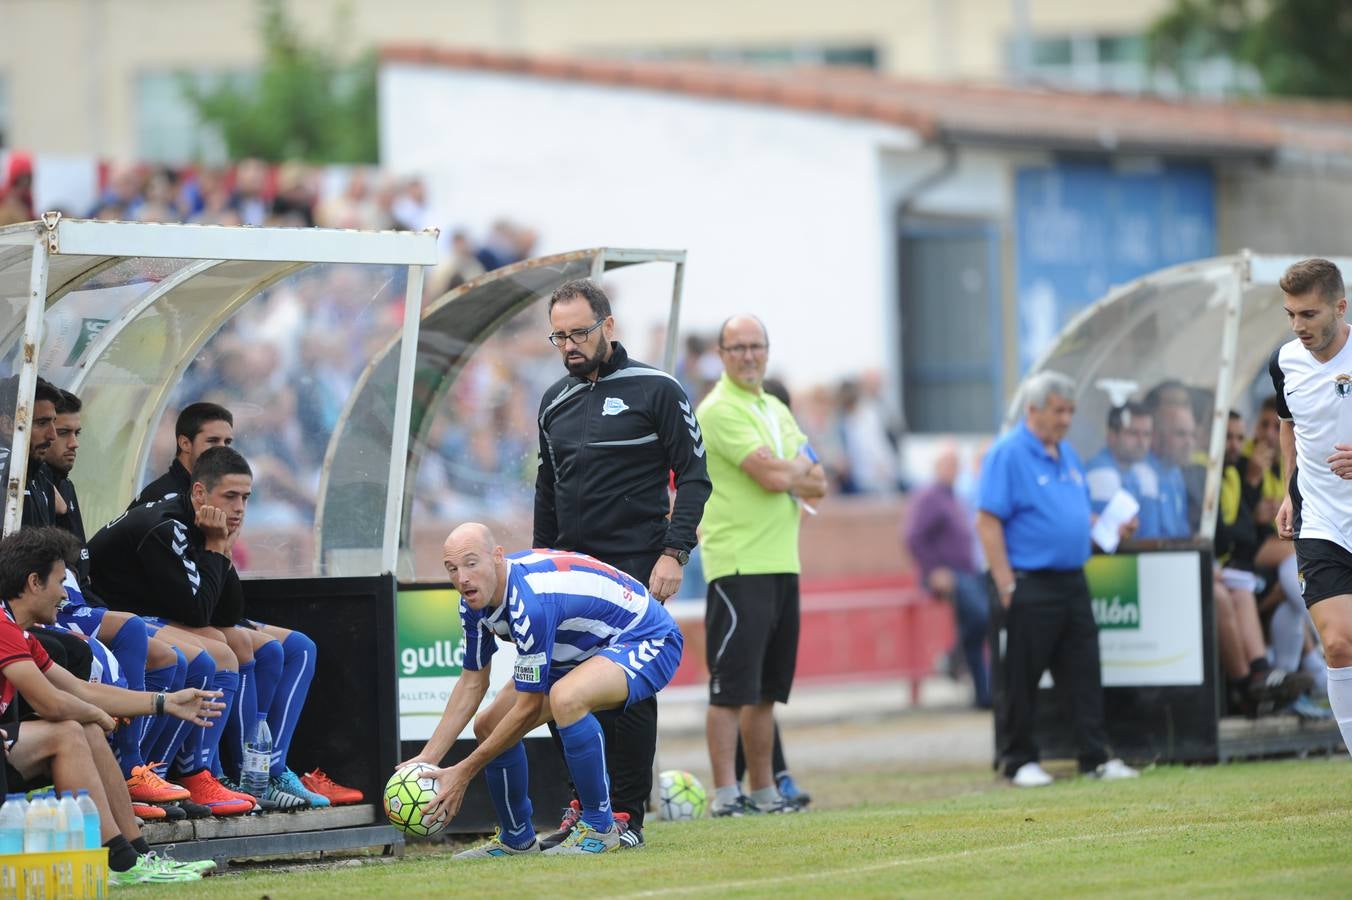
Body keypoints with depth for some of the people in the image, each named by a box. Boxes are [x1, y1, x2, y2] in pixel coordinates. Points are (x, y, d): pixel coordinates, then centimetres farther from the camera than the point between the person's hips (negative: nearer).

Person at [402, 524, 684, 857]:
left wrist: (464, 772, -21)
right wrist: (427, 758, -2)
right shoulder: (476, 599, -8)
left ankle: (601, 828, -22)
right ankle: (517, 838, 28)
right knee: (489, 726, 5)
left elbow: (529, 707, -28)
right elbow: (472, 683, 5)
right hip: (586, 651, 10)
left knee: (564, 698, -38)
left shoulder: (531, 603, -35)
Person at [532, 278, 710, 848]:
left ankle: (627, 814, 0)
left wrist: (673, 553, -13)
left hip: (636, 567, -5)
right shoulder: (555, 401, 14)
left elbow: (693, 477, -4)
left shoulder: (656, 391, -3)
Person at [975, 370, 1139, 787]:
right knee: (1023, 677, 0)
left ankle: (1095, 757, 8)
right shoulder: (1008, 454, -9)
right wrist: (1006, 586, -17)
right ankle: (1019, 761, 8)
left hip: (1072, 581, 7)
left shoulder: (1067, 454, 16)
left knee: (1084, 674, 5)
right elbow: (988, 522, -13)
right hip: (1031, 584, -7)